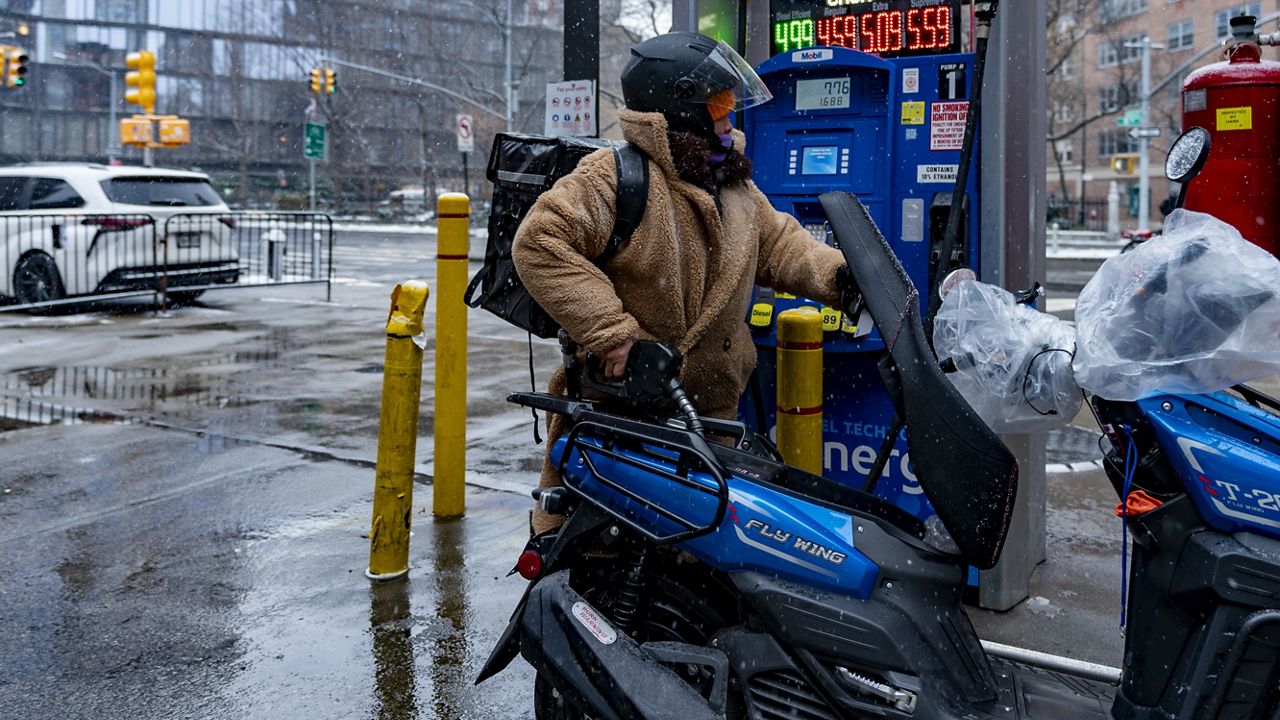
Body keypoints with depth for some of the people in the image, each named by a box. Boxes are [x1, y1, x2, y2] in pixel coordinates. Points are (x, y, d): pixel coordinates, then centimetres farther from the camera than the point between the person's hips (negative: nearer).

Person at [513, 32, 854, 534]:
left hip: (711, 413, 7)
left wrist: (837, 273, -2)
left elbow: (776, 242, 18)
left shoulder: (734, 186, 12)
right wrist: (610, 331, -28)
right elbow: (538, 243, -25)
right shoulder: (615, 177, -17)